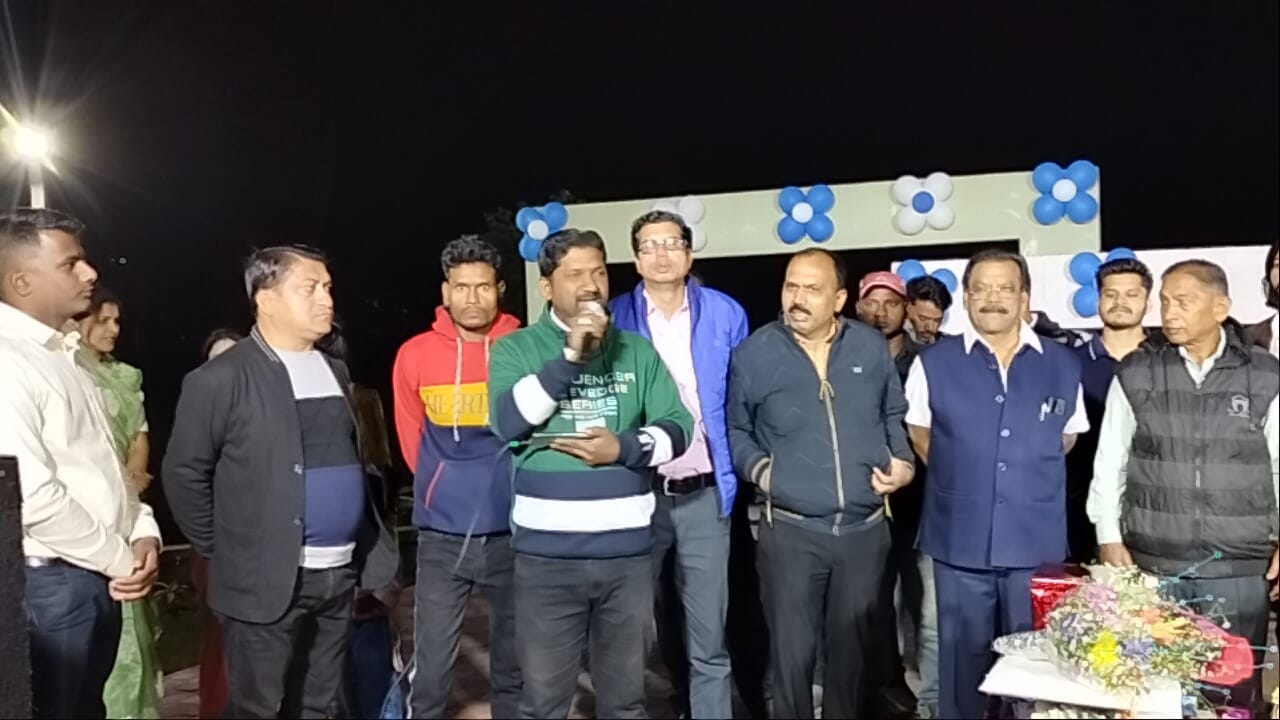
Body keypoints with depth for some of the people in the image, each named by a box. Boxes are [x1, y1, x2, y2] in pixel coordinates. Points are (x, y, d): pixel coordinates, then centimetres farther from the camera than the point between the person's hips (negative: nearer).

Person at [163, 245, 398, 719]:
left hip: (340, 573, 6)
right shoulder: (221, 379, -9)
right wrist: (224, 549, -2)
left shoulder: (334, 371, 12)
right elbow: (184, 473, -5)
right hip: (267, 580, -6)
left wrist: (369, 544, 9)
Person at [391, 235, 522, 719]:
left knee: (514, 665, 14)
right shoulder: (415, 355, -2)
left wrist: (503, 484, 7)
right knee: (431, 669, 6)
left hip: (512, 531, 0)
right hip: (441, 537, 0)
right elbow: (412, 437, 11)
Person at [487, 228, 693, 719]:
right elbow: (508, 421, -16)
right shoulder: (516, 348, 0)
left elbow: (677, 429, 3)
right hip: (547, 555, -2)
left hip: (628, 553, 2)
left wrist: (623, 449, -14)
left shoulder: (637, 351, 6)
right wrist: (571, 356, -19)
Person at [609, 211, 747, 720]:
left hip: (704, 495, -1)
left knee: (708, 641, 0)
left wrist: (737, 469, 1)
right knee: (645, 626, 18)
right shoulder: (616, 319, 1)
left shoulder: (725, 315, 1)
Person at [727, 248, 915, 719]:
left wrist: (902, 461, 1)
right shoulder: (754, 354, -5)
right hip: (790, 531, -2)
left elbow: (893, 415, 16)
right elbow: (734, 428, 5)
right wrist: (757, 468, -10)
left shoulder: (871, 347, 4)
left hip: (865, 529, 3)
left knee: (854, 650, 17)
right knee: (791, 654, 5)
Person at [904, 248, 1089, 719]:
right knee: (963, 656, 11)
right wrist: (959, 477, 9)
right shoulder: (933, 363, -2)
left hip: (1037, 542, 1)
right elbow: (919, 434, 11)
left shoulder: (1062, 366, 2)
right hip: (960, 541, -1)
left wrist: (1029, 473, 11)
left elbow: (1066, 437, 17)